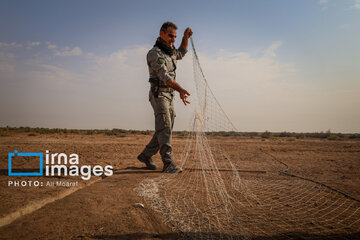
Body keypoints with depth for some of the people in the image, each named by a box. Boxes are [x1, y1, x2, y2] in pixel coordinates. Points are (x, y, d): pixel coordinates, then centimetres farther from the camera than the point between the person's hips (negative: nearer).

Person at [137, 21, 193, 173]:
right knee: (164, 128, -15)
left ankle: (146, 155, 21)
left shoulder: (169, 51, 16)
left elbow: (181, 53, 38)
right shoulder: (155, 53, -11)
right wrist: (180, 90, -36)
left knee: (166, 129, 9)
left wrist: (186, 37, 22)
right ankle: (169, 163, -16)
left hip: (169, 95, 9)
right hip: (159, 94, -9)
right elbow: (165, 76, -23)